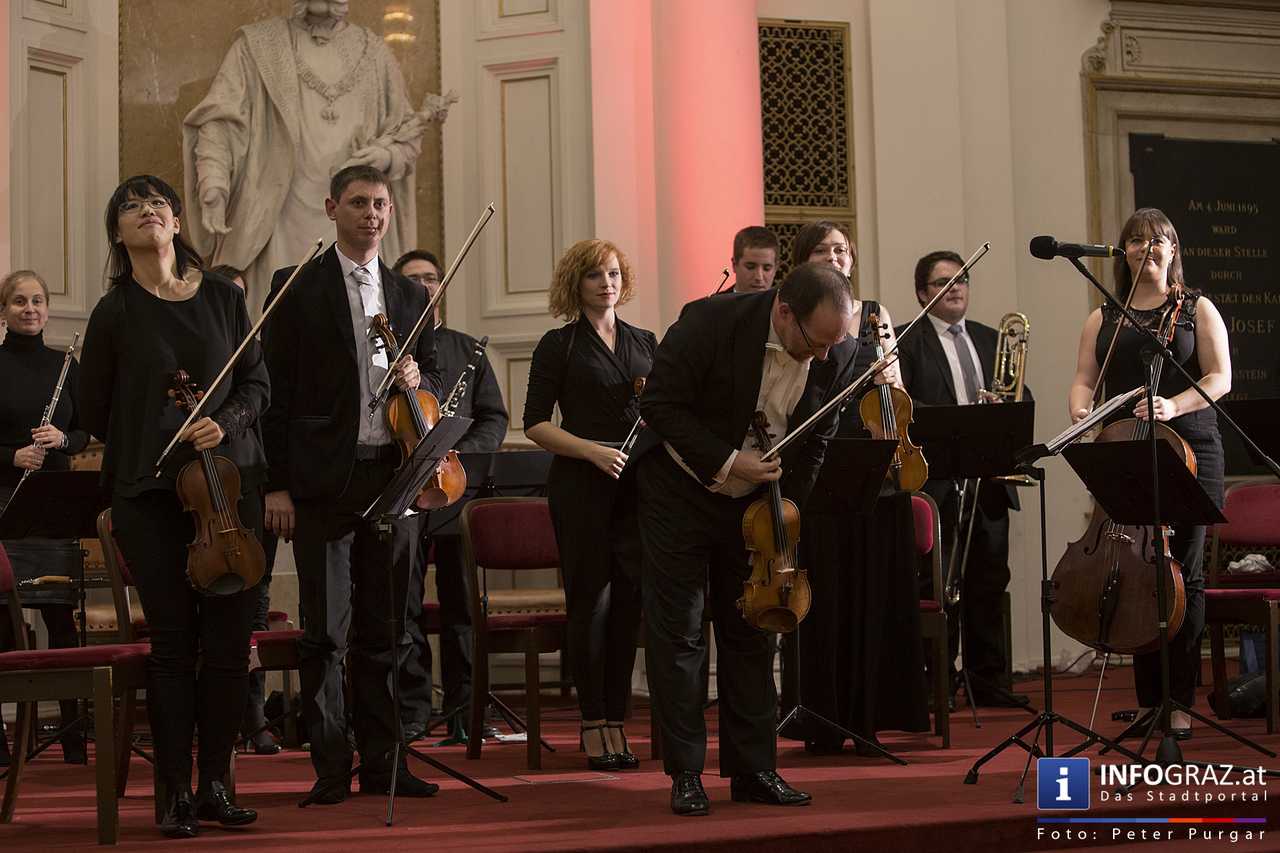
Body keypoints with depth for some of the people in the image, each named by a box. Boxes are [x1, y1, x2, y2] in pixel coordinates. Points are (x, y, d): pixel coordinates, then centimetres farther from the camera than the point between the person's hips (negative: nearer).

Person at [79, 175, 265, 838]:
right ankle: (176, 795, 6)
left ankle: (215, 785, 11)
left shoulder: (224, 297, 7)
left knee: (230, 641, 0)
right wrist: (149, 448, 3)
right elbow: (93, 411, 7)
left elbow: (257, 383, 9)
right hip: (149, 492, -2)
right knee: (173, 644, -2)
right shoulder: (115, 312, 0)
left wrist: (225, 423, -9)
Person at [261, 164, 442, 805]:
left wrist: (418, 380, -4)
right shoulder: (297, 288, 2)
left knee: (384, 629, 9)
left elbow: (435, 380, 21)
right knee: (325, 632, -1)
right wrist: (277, 484, -8)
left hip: (392, 475, 4)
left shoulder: (409, 295, 14)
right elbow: (276, 391, -2)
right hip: (323, 481, -4)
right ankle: (331, 766, 6)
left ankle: (381, 761, 16)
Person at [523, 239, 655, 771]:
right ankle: (593, 723, 7)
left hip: (639, 486, 4)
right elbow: (535, 424, -2)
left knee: (629, 602, 2)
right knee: (591, 603, -2)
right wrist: (592, 451, -14)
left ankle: (617, 721, 10)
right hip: (582, 487, -4)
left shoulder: (645, 343, 15)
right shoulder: (559, 345, 3)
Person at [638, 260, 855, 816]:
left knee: (752, 636, 8)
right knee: (678, 634, -3)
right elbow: (660, 405, -20)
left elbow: (814, 443, 3)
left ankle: (754, 769, 15)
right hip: (681, 493, -4)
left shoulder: (829, 359, -11)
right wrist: (725, 461, -26)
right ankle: (685, 773, 4)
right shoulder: (711, 322, -25)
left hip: (753, 502, 4)